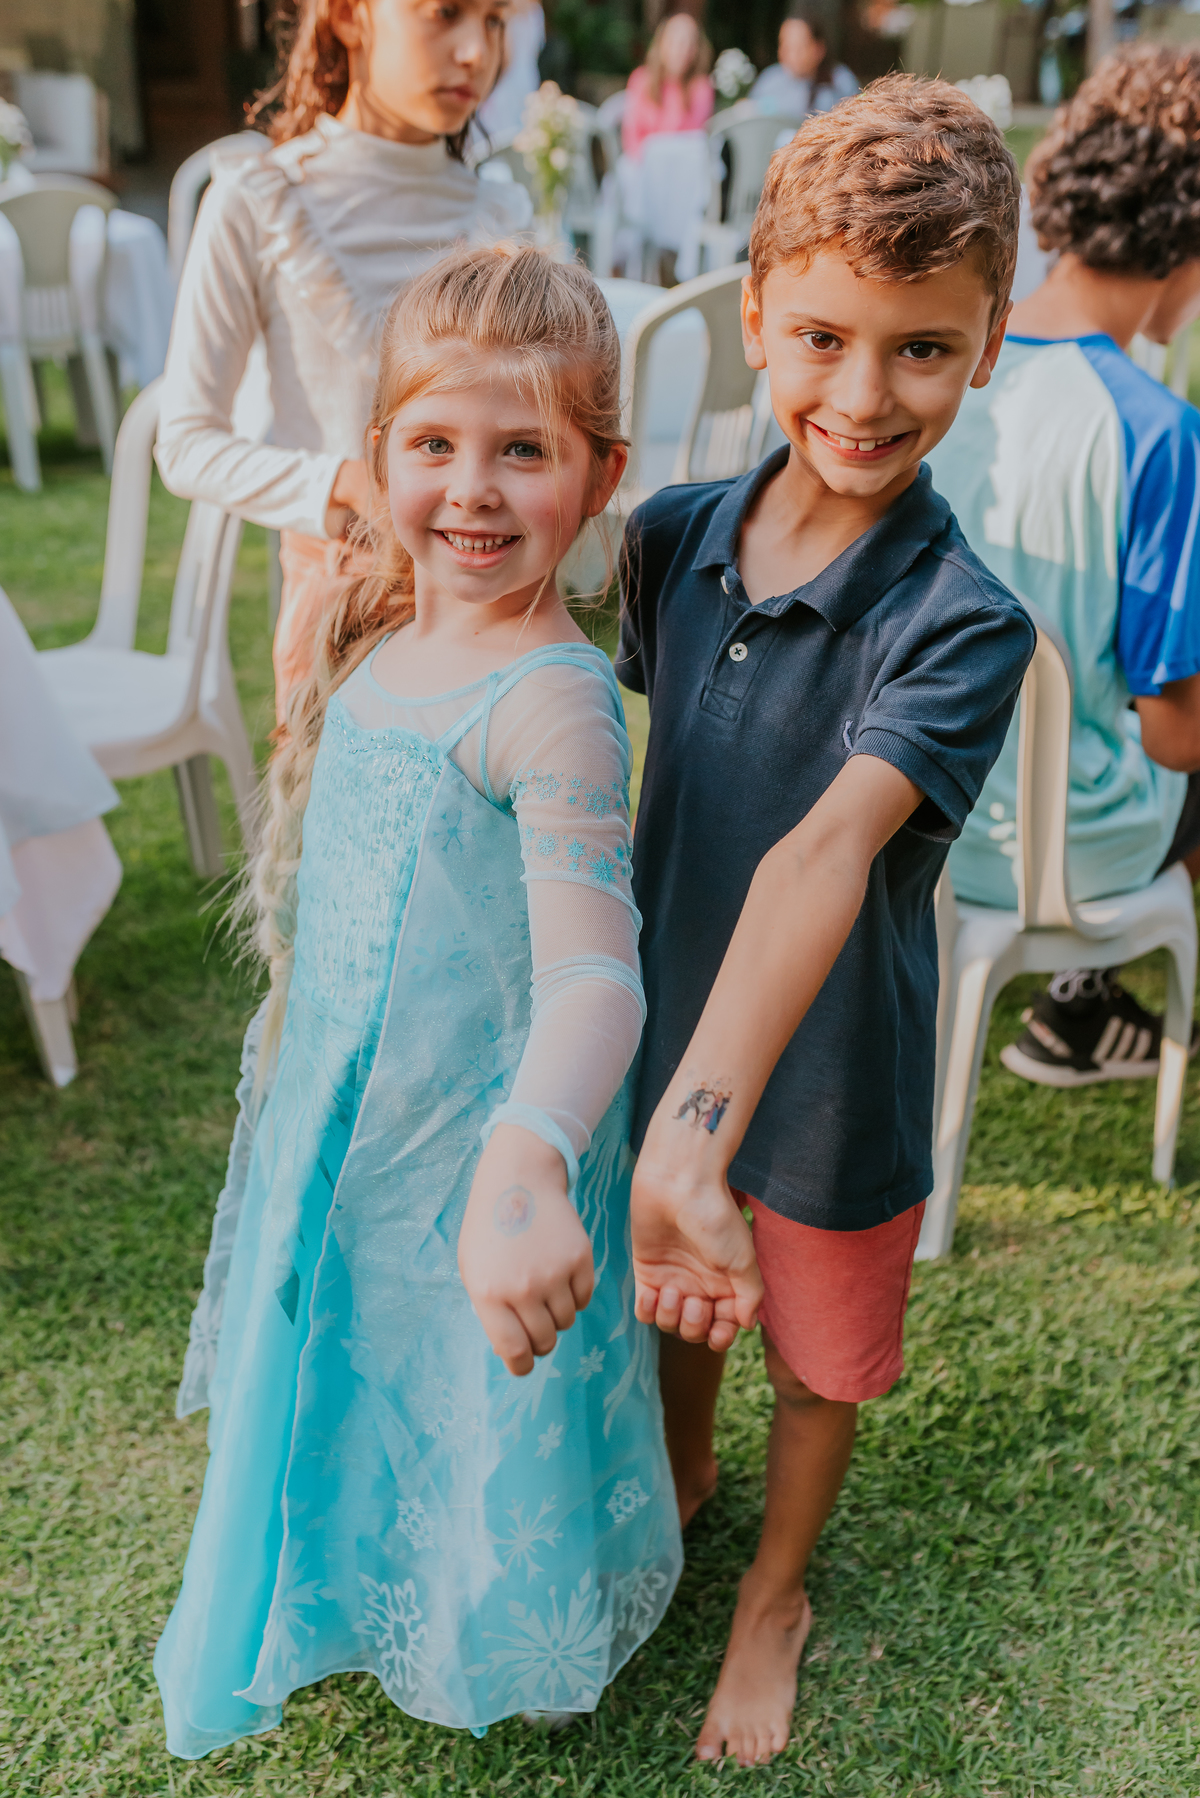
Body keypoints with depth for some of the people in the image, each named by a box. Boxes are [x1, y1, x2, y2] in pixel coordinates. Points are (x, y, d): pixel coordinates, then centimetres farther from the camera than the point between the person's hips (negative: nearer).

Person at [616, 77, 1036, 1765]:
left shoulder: (963, 622, -27)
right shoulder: (678, 534, -11)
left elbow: (830, 850, -41)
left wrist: (699, 1129, -51)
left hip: (824, 1074, -4)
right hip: (669, 1024, 4)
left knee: (816, 1357, 20)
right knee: (671, 1302, 27)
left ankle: (775, 1592, 50)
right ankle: (682, 1472, 60)